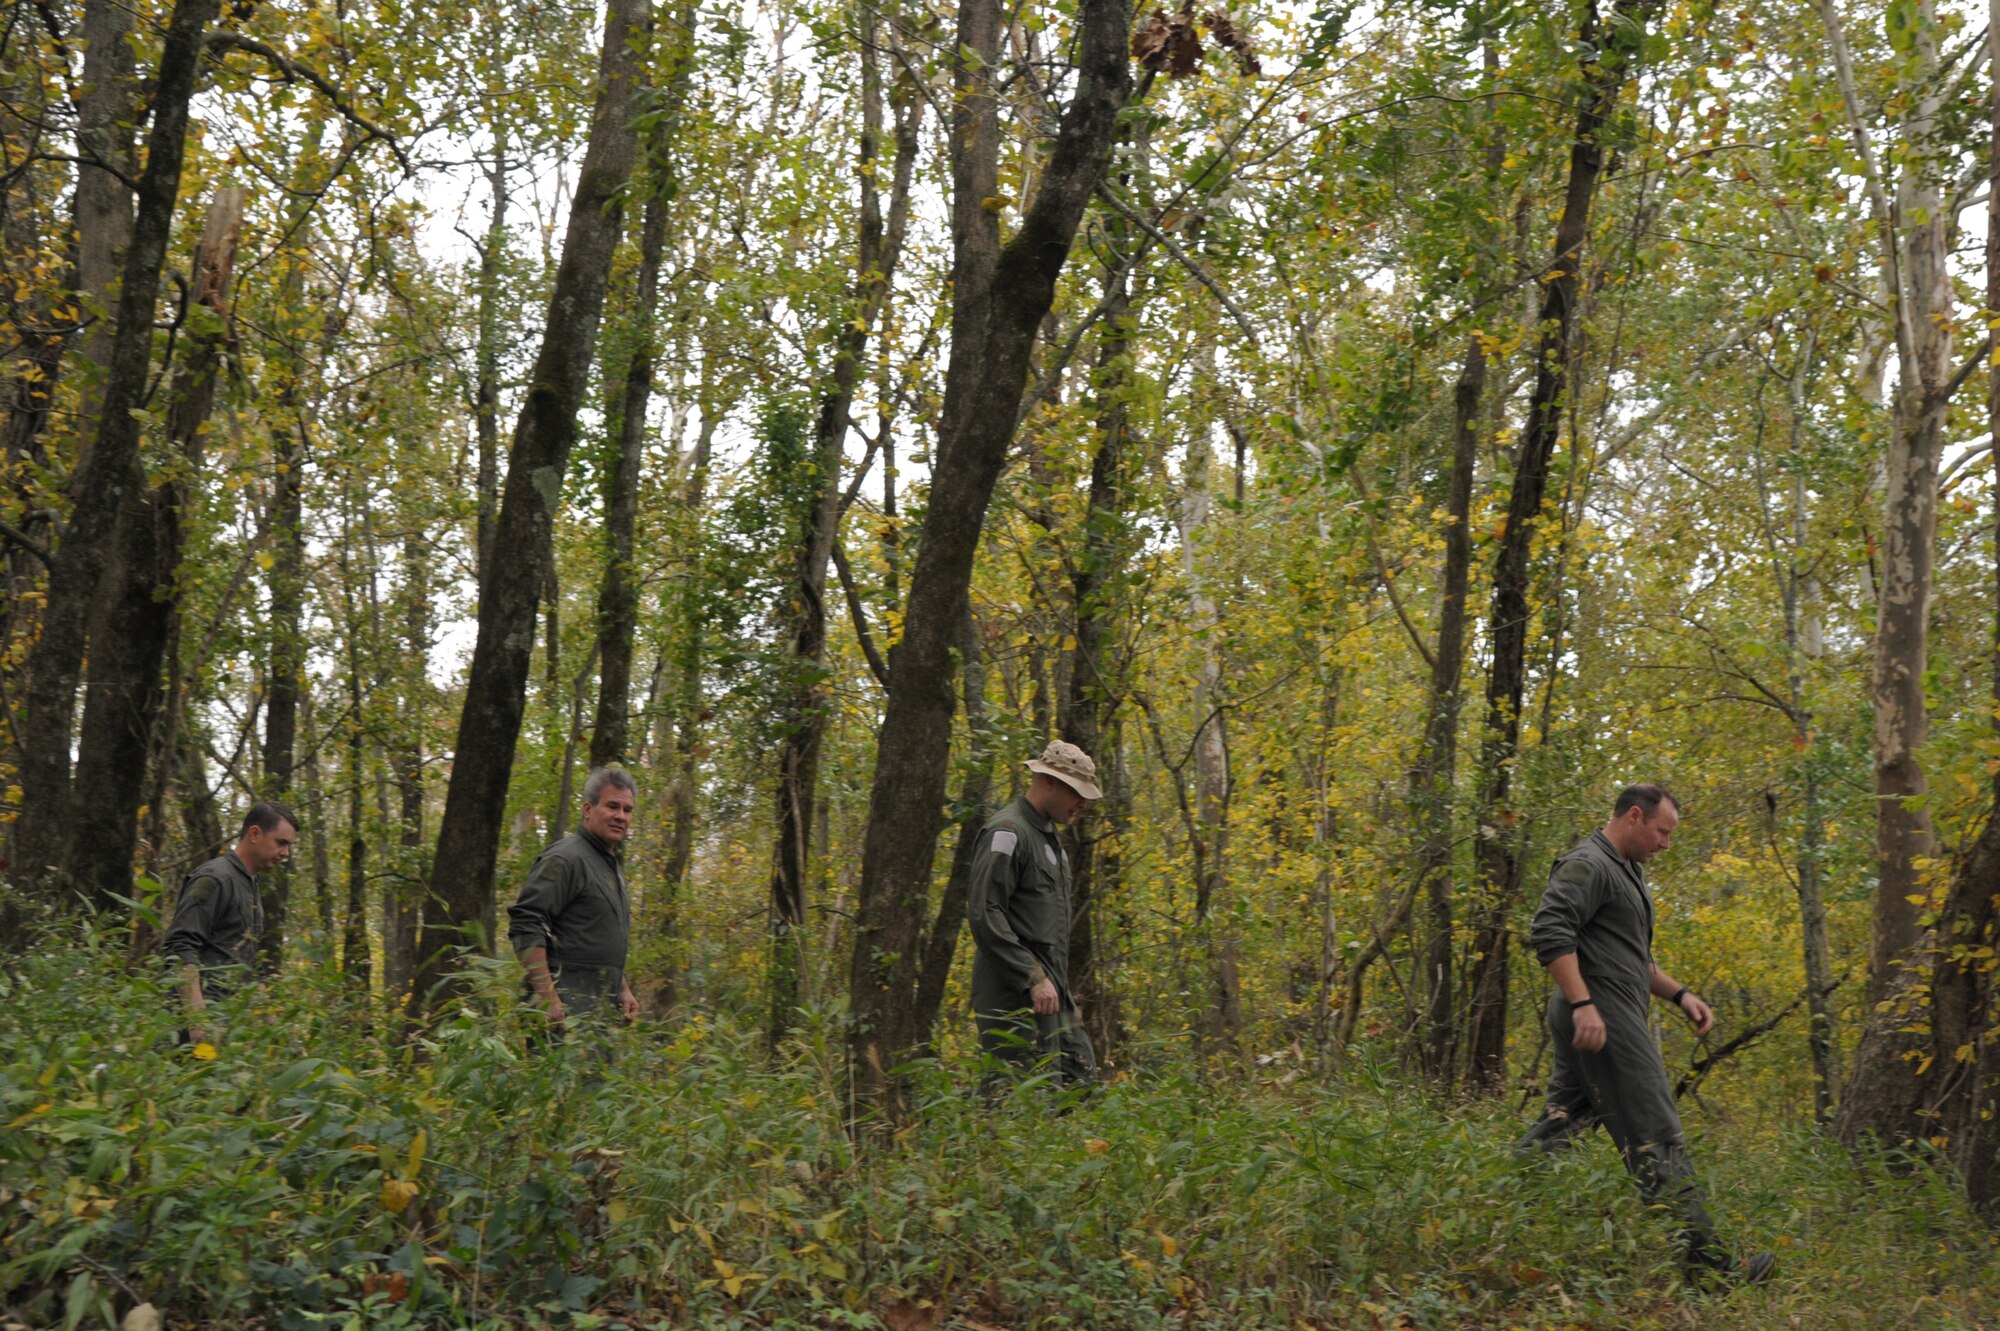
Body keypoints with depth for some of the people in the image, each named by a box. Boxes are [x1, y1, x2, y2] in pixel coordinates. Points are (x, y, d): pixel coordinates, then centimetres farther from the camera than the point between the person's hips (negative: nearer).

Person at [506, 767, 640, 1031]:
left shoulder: (613, 866, 22)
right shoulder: (566, 859, -9)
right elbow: (524, 925, -18)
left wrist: (623, 989, 22)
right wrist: (546, 996, -23)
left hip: (600, 1009, 9)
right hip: (565, 1007, -9)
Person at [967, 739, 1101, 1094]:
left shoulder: (1049, 835, 20)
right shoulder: (1007, 834, -13)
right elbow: (984, 915, -20)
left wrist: (1060, 982, 19)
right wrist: (1035, 978, -21)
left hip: (1052, 989, 10)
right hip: (1016, 996, -10)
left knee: (1083, 1083, 10)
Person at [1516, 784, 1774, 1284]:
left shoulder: (1625, 871, 24)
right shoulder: (1587, 864, -11)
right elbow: (1549, 933, -24)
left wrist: (1679, 994, 19)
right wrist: (1583, 1004, -30)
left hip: (1606, 1017, 11)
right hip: (1601, 1021, -11)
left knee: (1561, 1126, 9)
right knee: (1656, 1139, -6)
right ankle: (1704, 1254, -1)